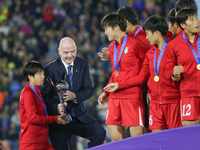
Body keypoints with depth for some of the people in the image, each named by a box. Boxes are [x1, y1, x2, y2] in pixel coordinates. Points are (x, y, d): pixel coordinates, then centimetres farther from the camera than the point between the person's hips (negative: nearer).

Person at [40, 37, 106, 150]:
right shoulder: (50, 69, -8)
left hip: (80, 116, 3)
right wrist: (56, 107, -30)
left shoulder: (83, 64, 3)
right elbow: (45, 95, -9)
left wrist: (75, 96, -23)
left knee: (100, 133, -18)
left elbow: (89, 90, -1)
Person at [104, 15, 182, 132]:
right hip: (155, 101, 6)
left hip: (173, 100, -6)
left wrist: (177, 76, -21)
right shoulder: (150, 53, 14)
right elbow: (142, 77, 18)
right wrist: (119, 85, 19)